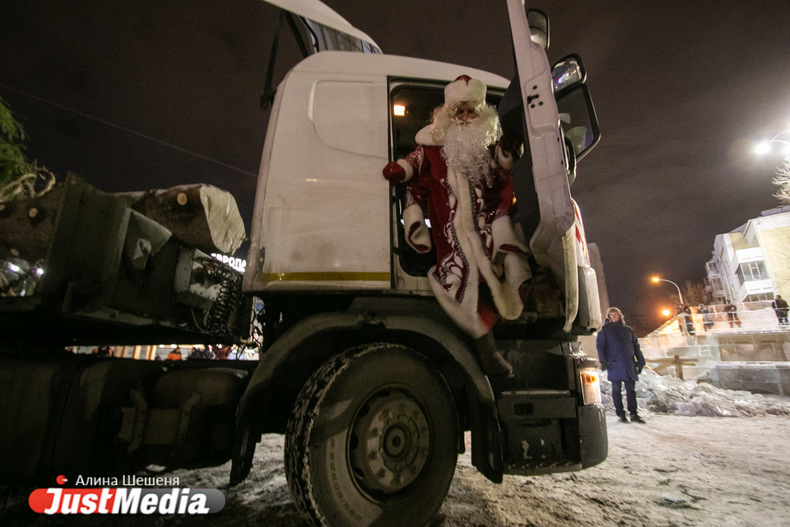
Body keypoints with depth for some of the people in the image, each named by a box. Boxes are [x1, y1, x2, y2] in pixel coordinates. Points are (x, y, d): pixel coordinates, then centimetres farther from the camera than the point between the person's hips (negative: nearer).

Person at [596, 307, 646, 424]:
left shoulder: (628, 330, 18)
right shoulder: (605, 330, 6)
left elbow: (636, 346, 19)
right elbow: (600, 345, 0)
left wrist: (640, 361, 11)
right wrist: (603, 361, -11)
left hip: (629, 365, 3)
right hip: (614, 365, -3)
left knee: (631, 389, 4)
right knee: (617, 390, 1)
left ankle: (634, 414, 11)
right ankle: (621, 414, 8)